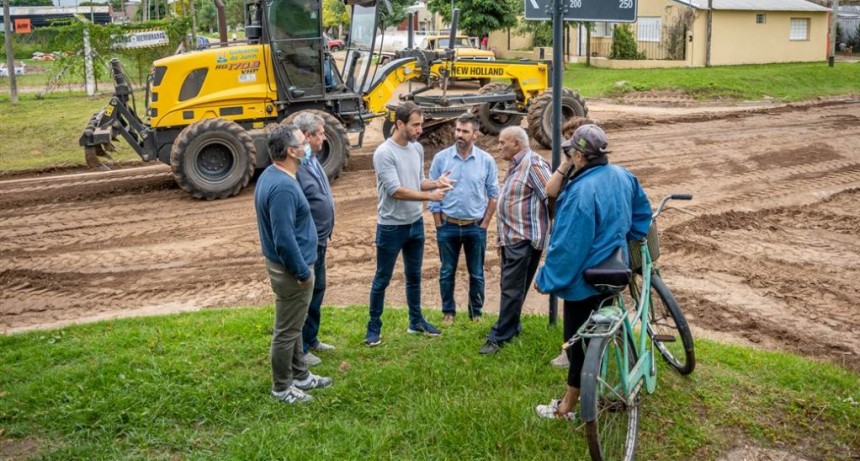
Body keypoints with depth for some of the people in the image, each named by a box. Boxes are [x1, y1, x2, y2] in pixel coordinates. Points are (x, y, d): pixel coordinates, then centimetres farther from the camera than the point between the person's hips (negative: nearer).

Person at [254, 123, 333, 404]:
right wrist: (302, 272, -18)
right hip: (291, 270, -10)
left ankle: (300, 375, 37)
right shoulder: (283, 187, -28)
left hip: (285, 265, 10)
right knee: (287, 331, 5)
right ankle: (282, 387, 20)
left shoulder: (271, 175, 5)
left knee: (293, 326, 22)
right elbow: (284, 239, -29)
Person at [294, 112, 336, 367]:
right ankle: (299, 350, 15)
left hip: (319, 241, 10)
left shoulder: (313, 160, 8)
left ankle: (311, 339, 37)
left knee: (317, 289, 21)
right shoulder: (296, 166, -24)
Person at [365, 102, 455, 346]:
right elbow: (396, 190, -24)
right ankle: (374, 327, 19)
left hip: (415, 223, 7)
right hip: (391, 227, -7)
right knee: (382, 279, 6)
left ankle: (416, 321, 33)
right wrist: (431, 195, -24)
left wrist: (436, 183, -10)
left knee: (414, 276, 19)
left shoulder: (417, 148, 3)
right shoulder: (384, 153, -20)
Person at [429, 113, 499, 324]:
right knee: (447, 272, 12)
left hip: (475, 227, 0)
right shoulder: (441, 158, -6)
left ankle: (476, 312, 26)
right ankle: (448, 311, 27)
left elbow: (493, 195, 1)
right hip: (448, 226, 0)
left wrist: (484, 224, -2)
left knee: (476, 274, 11)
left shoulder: (486, 160, -5)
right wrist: (439, 224, -2)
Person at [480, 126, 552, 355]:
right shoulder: (515, 165, 16)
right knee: (510, 288, 17)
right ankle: (511, 327, 30)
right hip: (511, 238, 10)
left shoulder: (533, 165, -16)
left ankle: (499, 336, 0)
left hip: (523, 239, -10)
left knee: (512, 290, -5)